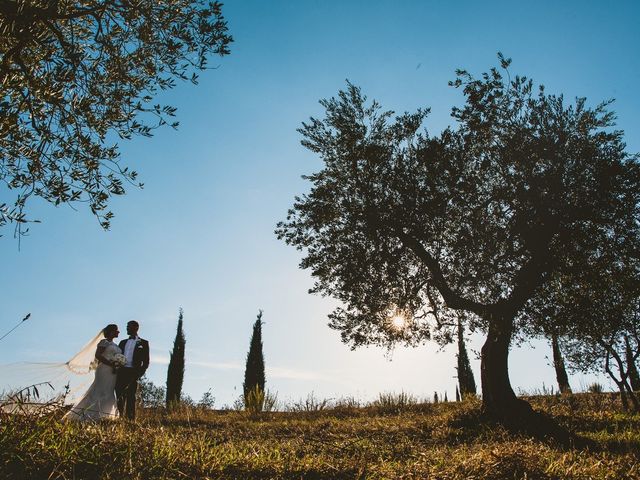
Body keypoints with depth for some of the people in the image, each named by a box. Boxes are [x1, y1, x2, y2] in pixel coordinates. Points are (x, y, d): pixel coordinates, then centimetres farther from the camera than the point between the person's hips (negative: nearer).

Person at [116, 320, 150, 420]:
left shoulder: (143, 343, 7)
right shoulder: (123, 342, 22)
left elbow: (146, 361, 3)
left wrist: (140, 373, -10)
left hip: (133, 373, -4)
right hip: (121, 372, 5)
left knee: (130, 397, -6)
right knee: (119, 397, 1)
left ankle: (131, 419, -4)